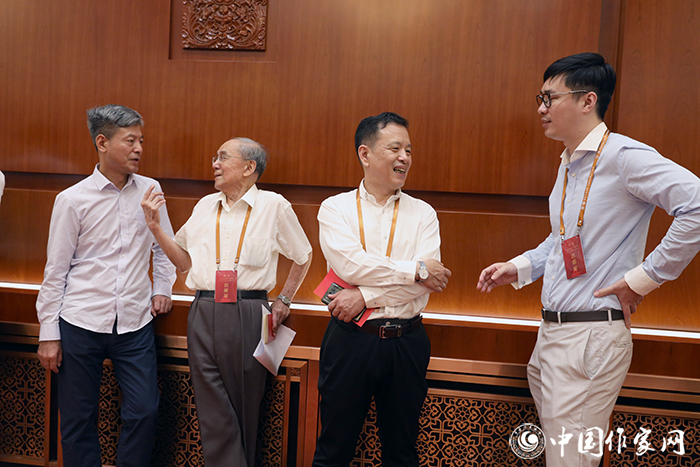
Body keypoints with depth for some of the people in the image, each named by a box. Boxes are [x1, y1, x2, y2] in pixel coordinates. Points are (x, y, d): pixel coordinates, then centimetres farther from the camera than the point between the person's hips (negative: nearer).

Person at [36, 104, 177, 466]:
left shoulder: (149, 190, 4)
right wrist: (48, 334, 0)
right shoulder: (72, 199, -4)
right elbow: (55, 270, 0)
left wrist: (163, 288, 11)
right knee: (78, 418, 7)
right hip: (81, 324, -2)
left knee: (144, 412, 1)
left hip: (136, 323, 2)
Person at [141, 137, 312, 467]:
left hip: (247, 314, -3)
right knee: (214, 413, 2)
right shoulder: (205, 206, 14)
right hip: (203, 313, 4)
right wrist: (155, 226, 9)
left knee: (245, 411, 6)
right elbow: (184, 260, 18)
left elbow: (303, 257, 12)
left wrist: (284, 301, 7)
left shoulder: (274, 206, 2)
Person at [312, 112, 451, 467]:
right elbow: (349, 263, -15)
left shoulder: (423, 214, 6)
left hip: (406, 343, 2)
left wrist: (366, 296, -15)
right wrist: (415, 269, -12)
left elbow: (427, 281, -8)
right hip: (350, 340, -1)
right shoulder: (335, 208, 2)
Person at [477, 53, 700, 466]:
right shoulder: (570, 164, 15)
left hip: (591, 337, -9)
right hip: (552, 333, 9)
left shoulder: (623, 157, -14)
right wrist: (518, 268, 11)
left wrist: (645, 276, -18)